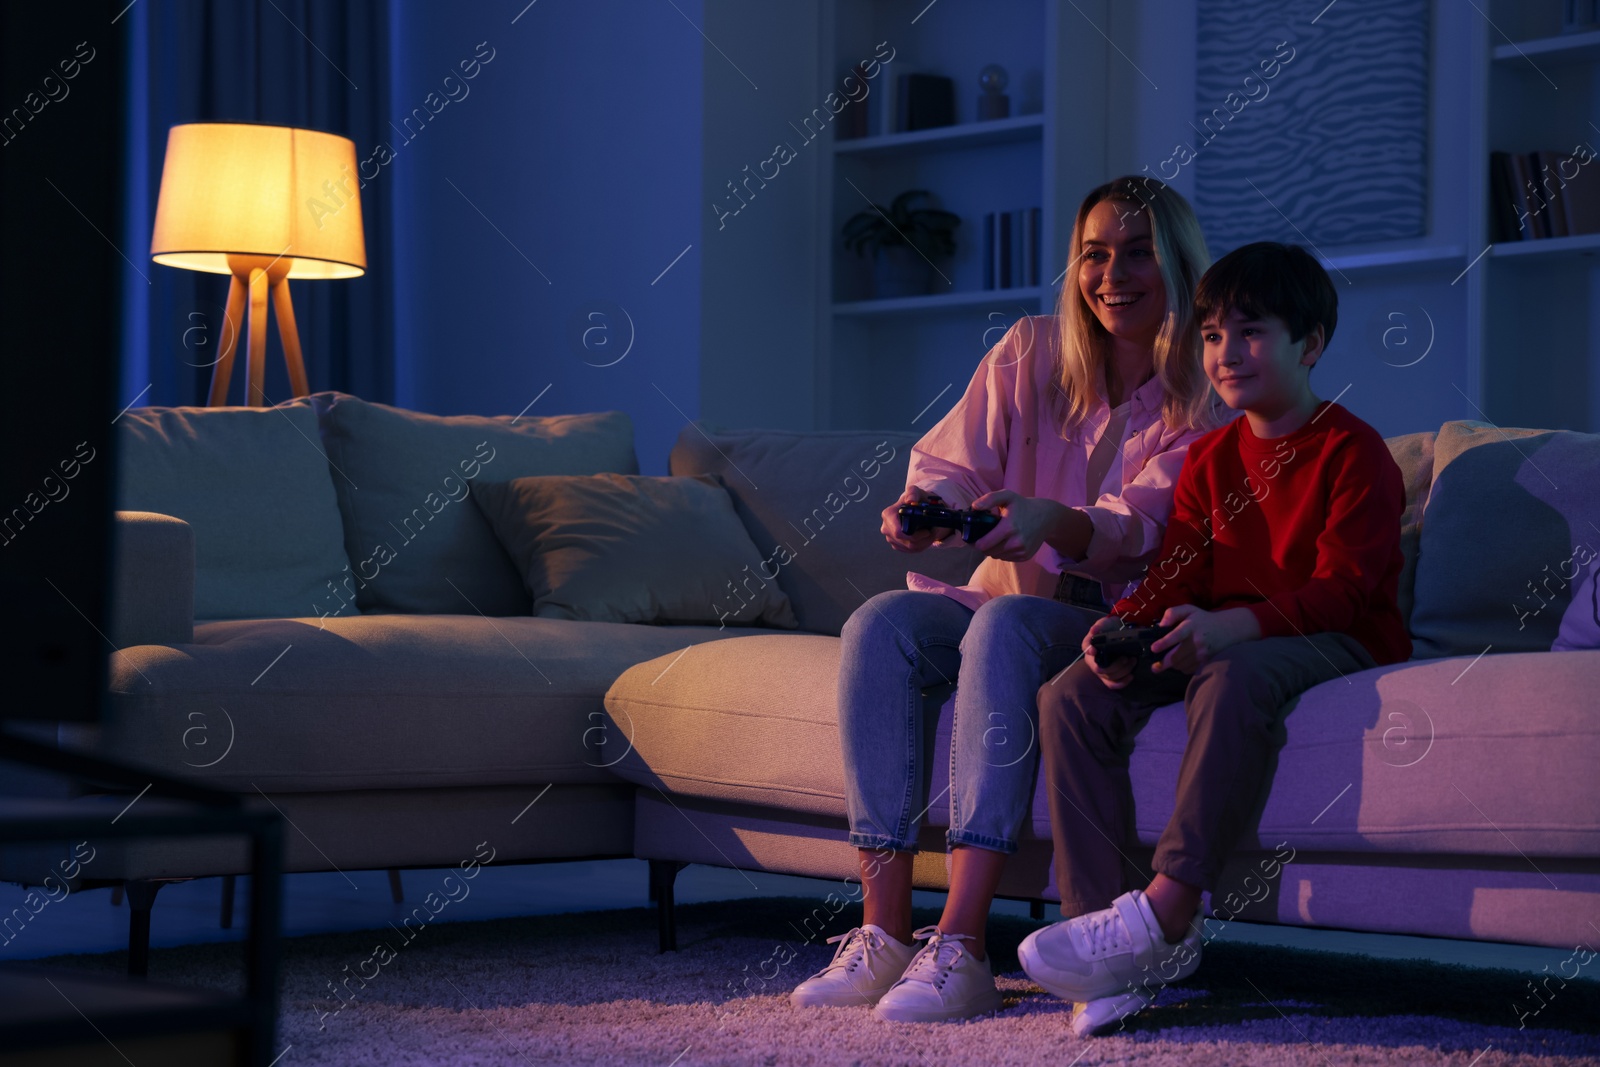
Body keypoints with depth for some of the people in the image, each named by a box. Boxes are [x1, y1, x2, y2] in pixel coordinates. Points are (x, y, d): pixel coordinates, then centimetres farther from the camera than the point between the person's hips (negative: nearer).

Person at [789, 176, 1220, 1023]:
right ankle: (883, 932, -31)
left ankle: (960, 947, -43)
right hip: (1003, 599, 4)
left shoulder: (1202, 398, -3)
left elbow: (1143, 528, -18)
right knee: (880, 623, -26)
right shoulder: (1031, 352, 8)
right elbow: (954, 462, -4)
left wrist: (1053, 522, -40)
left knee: (1005, 624, -36)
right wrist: (920, 506, -29)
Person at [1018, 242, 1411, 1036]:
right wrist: (1127, 626, -17)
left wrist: (1227, 627, -33)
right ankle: (1101, 919, -28)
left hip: (1337, 642, -7)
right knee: (1071, 696, -18)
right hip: (1219, 638, 7)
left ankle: (1165, 917, -45)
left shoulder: (1353, 453, -6)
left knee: (1234, 678, -41)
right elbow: (1176, 575, 8)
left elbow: (1343, 589, -17)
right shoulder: (1210, 458, 16)